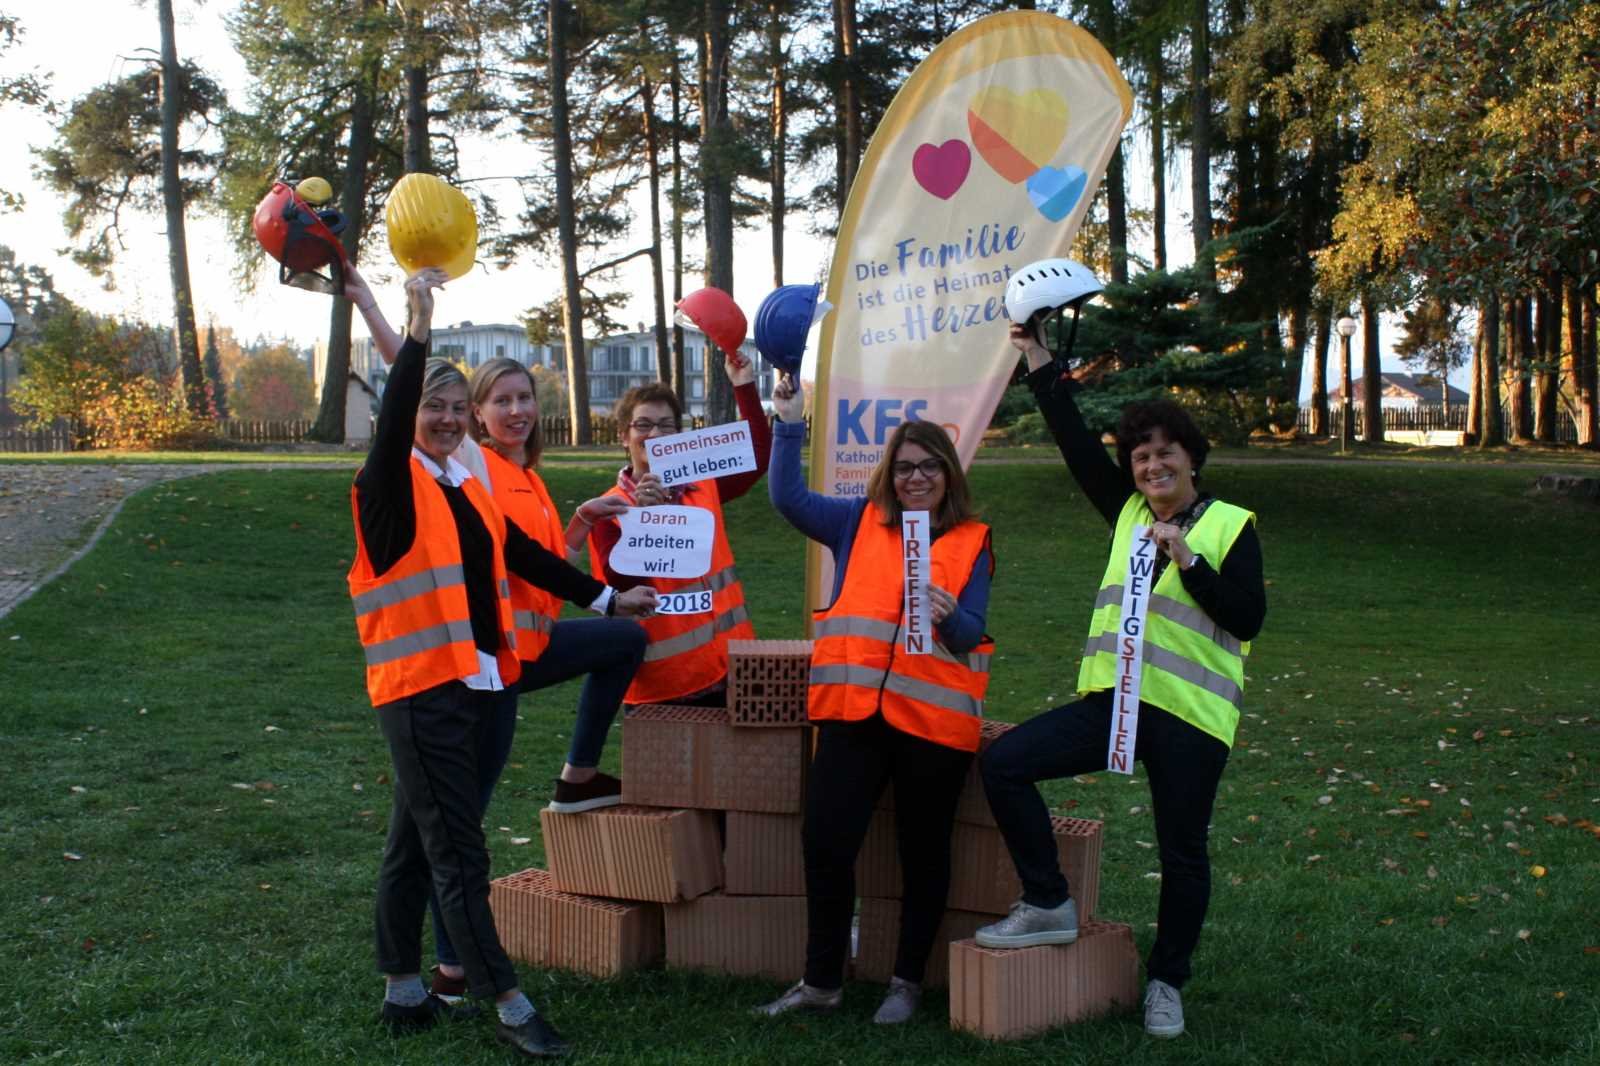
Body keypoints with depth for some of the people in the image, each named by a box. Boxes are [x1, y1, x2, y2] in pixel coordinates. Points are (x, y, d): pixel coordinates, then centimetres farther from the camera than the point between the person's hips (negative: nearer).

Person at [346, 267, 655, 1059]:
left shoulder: (468, 488, 14)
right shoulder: (391, 484, -8)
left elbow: (525, 557, 21)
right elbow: (391, 425, -29)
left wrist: (605, 599, 24)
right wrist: (418, 331, -37)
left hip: (472, 682, 8)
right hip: (419, 686, -8)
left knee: (415, 843, 16)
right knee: (457, 851, -5)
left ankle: (404, 993, 26)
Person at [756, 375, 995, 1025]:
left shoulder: (972, 542, 5)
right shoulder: (859, 522, 10)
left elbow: (970, 635, -1)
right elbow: (789, 498, 0)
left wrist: (948, 616, -23)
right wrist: (790, 424, -4)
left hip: (935, 718, -1)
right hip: (854, 709, 1)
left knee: (923, 852, 9)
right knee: (825, 841, -3)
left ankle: (908, 981, 25)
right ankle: (822, 981, 14)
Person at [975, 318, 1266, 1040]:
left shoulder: (1231, 526, -1)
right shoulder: (1126, 512, 12)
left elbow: (1248, 618, -9)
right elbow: (1075, 440, 12)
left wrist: (1188, 558, -17)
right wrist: (1038, 359, 11)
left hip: (1190, 713, -4)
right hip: (1114, 697, 5)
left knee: (1182, 854, 6)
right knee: (1003, 763, -9)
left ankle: (1166, 981, 26)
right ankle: (1050, 905, 4)